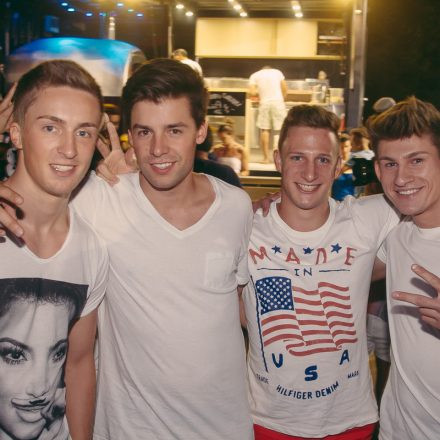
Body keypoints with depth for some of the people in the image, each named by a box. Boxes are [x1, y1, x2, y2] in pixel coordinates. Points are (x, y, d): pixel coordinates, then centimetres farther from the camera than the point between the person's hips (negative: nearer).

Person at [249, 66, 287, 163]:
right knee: (279, 129, 3)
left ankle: (266, 157, 3)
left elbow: (252, 93, 1)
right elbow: (285, 89, 7)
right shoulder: (277, 72, 15)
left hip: (264, 103, 0)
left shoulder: (255, 75, 13)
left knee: (264, 130, 5)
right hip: (278, 101, 0)